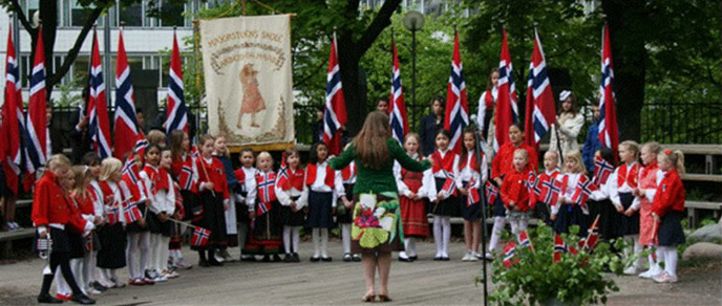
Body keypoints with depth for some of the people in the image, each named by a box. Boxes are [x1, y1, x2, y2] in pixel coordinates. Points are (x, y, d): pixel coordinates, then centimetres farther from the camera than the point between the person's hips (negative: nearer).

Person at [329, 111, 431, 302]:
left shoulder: (357, 145, 2)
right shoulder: (390, 144, -1)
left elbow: (338, 164, 10)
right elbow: (410, 165, 10)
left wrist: (331, 161, 34)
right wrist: (426, 164, 30)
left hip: (363, 198, 1)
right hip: (387, 198, -1)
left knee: (366, 246, 4)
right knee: (385, 246, 5)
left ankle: (370, 287, -3)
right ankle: (384, 288, 6)